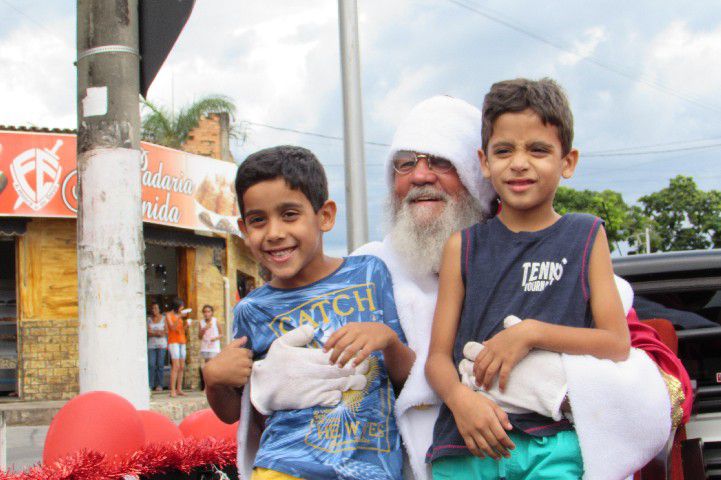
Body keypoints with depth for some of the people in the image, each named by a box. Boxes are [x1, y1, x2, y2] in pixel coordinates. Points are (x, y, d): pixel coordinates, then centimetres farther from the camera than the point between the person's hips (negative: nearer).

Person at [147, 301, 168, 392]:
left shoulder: (164, 318, 6)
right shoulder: (149, 319, 11)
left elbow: (166, 331, 0)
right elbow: (148, 332, 4)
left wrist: (153, 332, -8)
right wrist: (157, 333, -11)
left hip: (161, 344, -1)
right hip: (151, 344, 1)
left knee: (160, 364, -4)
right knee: (151, 364, -7)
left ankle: (159, 385, 0)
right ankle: (150, 385, -6)